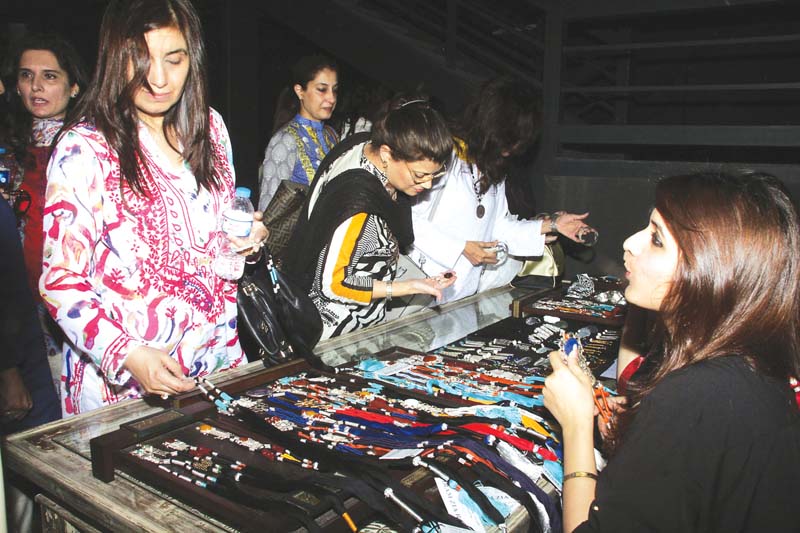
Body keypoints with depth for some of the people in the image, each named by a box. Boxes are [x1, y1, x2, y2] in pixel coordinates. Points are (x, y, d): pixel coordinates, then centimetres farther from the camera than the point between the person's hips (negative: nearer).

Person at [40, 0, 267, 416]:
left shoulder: (209, 126, 3)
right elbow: (61, 281, -13)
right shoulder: (84, 148, -13)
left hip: (219, 357, 5)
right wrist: (128, 356, -27)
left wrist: (245, 238, -6)